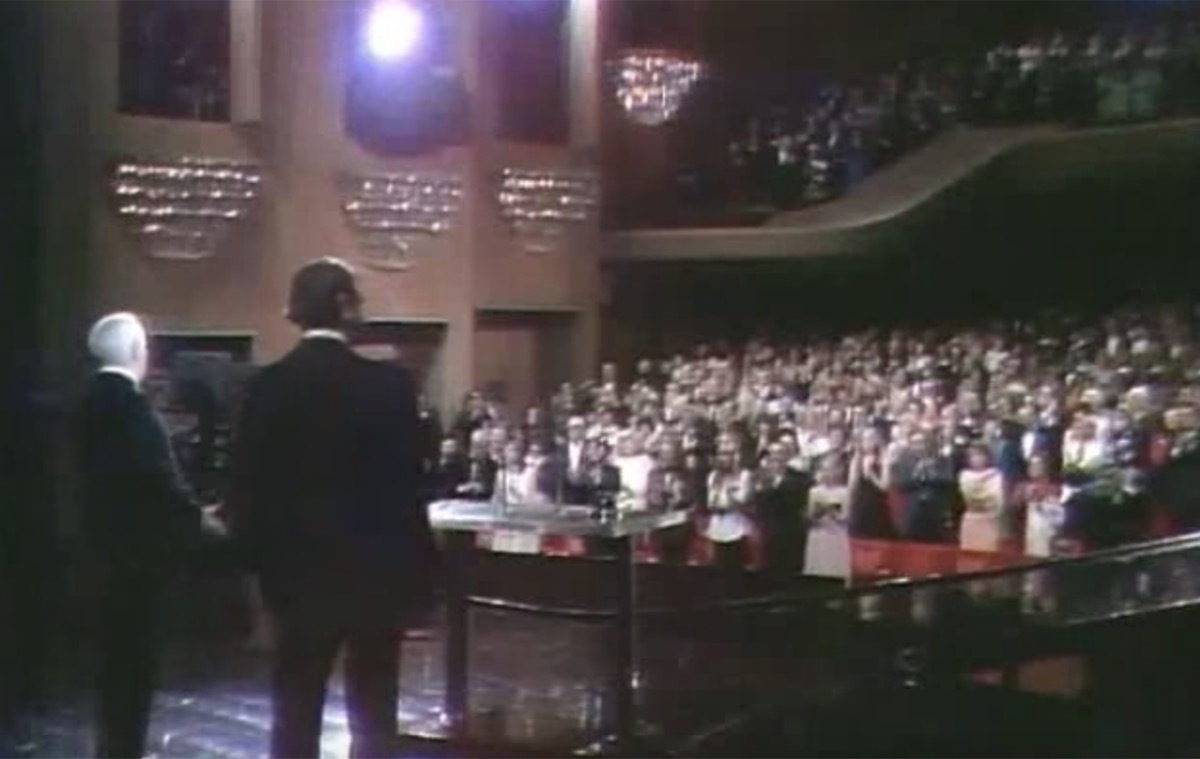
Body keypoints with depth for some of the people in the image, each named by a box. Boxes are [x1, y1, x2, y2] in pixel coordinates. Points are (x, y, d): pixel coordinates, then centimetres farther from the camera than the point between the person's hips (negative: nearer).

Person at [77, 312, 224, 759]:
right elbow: (157, 476, -22)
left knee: (117, 649, 16)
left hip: (109, 537, 9)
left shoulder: (93, 401, 9)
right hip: (138, 543, -9)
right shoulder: (130, 404, -19)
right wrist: (196, 517, -10)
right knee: (135, 652, -2)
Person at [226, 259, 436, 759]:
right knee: (373, 718, 7)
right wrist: (417, 574, -3)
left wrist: (258, 559, 11)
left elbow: (246, 486, -1)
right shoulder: (388, 385, -11)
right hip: (374, 572, -2)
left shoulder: (268, 386, -3)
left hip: (299, 571, 2)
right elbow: (407, 485, -11)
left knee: (294, 717, 10)